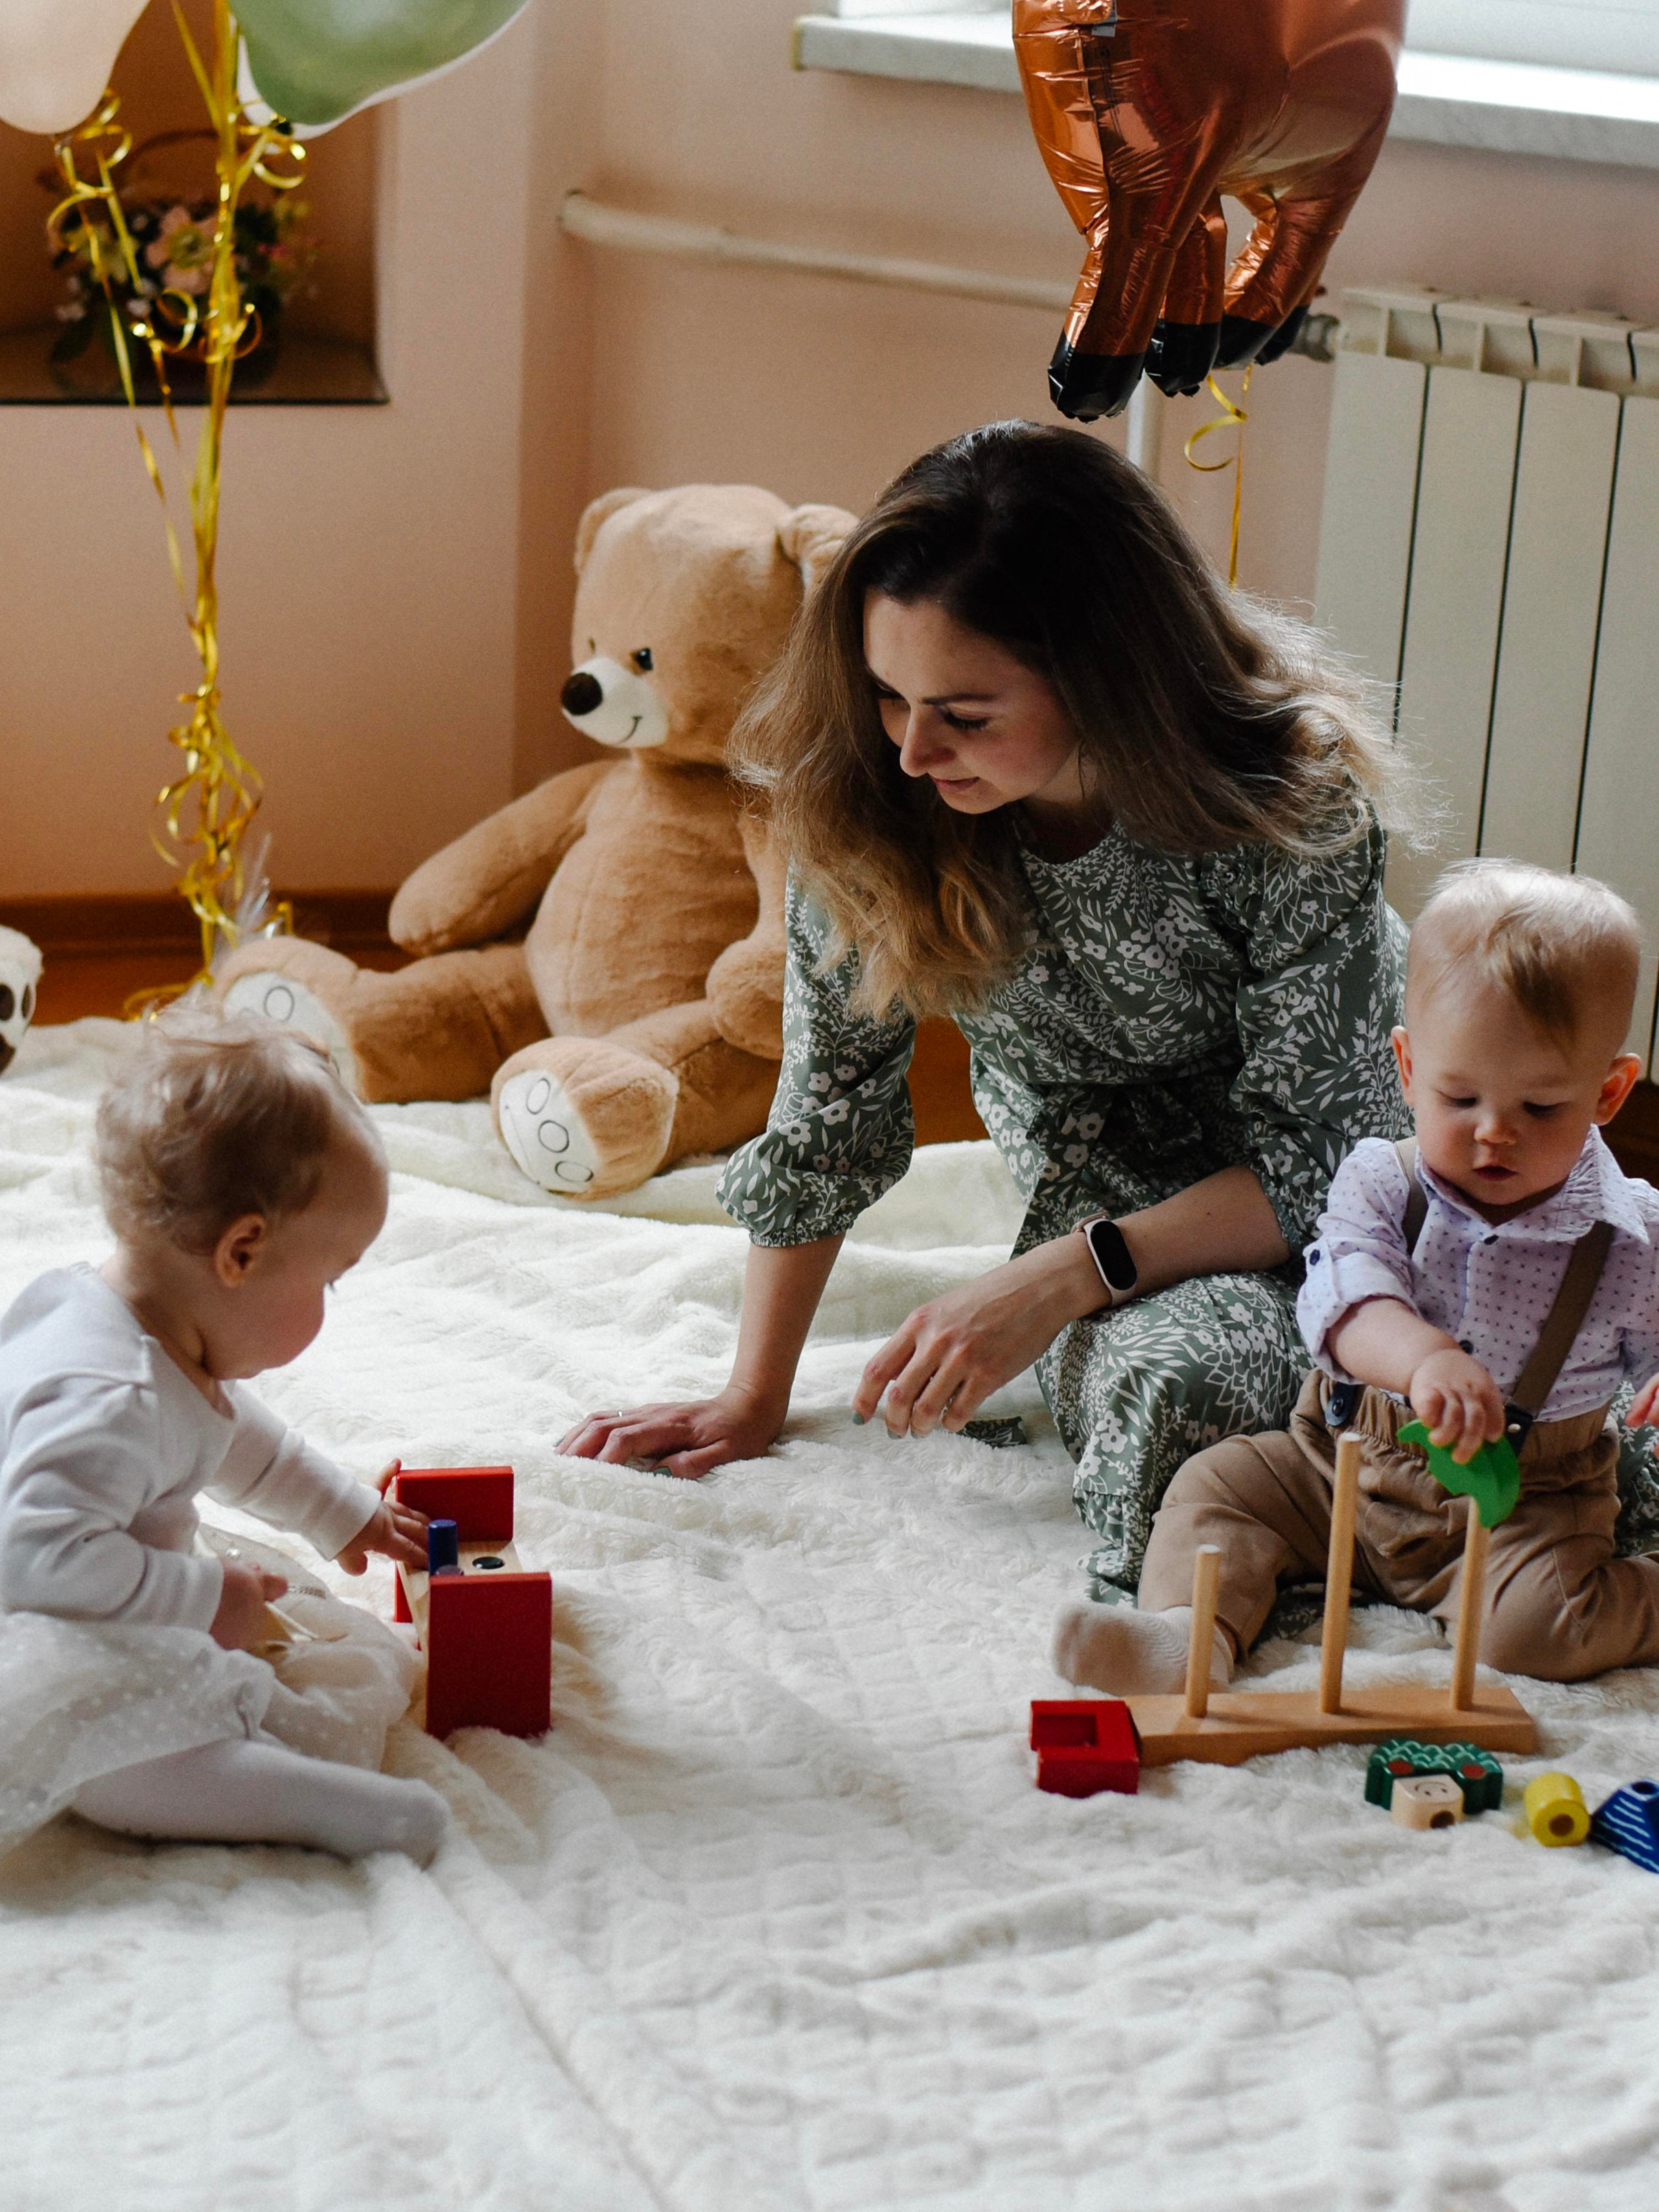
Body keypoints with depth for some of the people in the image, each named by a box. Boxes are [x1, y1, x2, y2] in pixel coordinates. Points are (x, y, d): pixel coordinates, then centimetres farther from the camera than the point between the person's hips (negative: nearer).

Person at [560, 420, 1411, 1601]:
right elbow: (831, 1096, -6)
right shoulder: (870, 797, -17)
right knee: (1178, 1386, -35)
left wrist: (1060, 1281, -30)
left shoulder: (1296, 806, -26)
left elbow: (1308, 1153, -19)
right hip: (1103, 1190, 1)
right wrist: (755, 1398, -2)